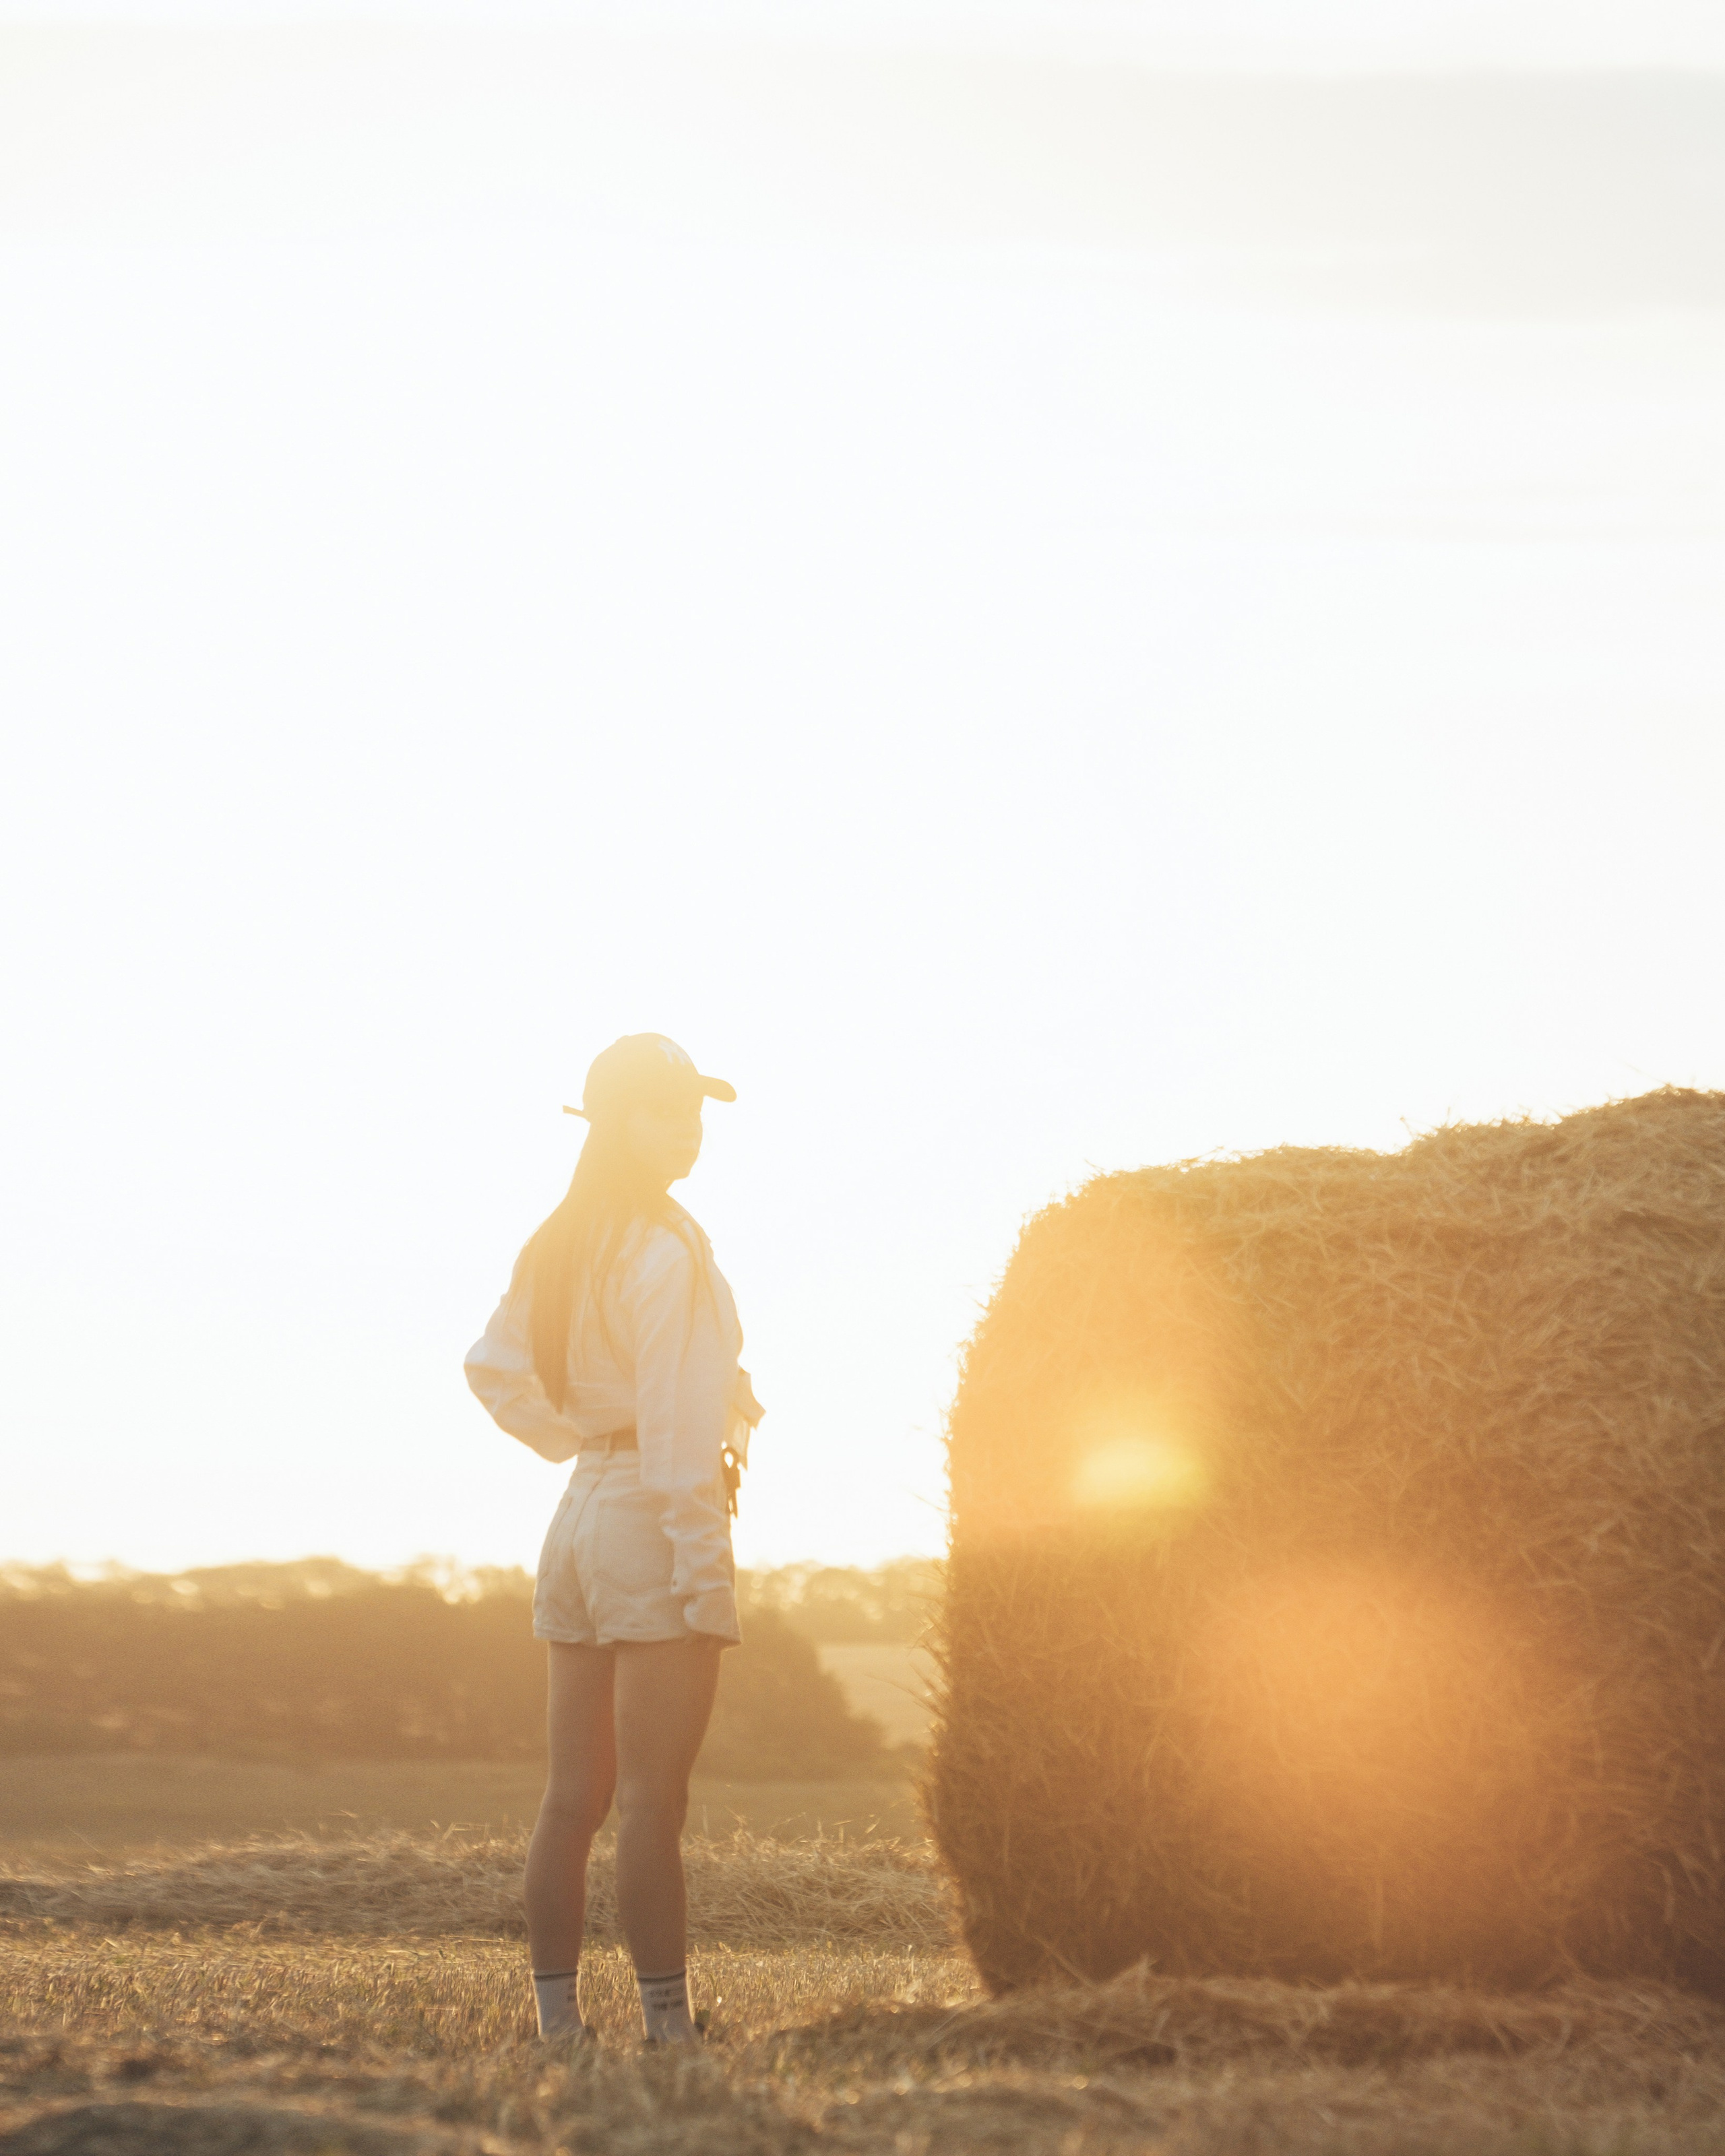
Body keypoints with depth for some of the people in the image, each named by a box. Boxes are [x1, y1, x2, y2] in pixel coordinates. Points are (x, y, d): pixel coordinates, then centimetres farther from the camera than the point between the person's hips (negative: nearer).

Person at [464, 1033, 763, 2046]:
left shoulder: (561, 1245, 12)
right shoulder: (667, 1250, -14)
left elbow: (495, 1368, 22)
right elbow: (675, 1418, -19)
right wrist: (703, 1563, -18)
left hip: (581, 1510, 8)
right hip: (656, 1515, -8)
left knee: (573, 1800, 8)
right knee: (654, 1800, -9)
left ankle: (557, 2027, 10)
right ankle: (670, 2031, -9)